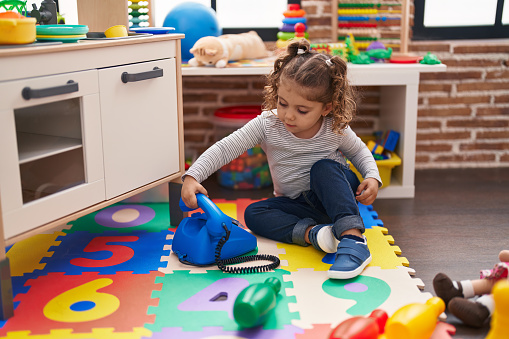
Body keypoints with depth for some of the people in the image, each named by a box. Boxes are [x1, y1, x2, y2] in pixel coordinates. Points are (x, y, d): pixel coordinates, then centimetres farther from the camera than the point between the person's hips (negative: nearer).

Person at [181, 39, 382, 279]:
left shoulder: (335, 129, -14)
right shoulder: (267, 125, -16)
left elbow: (360, 152, 6)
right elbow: (224, 148, -20)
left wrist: (373, 177, -14)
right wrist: (192, 176, -32)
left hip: (336, 195, -2)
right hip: (298, 206, 2)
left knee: (323, 168, -32)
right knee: (253, 214, -20)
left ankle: (353, 238, -45)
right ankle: (311, 233, -37)